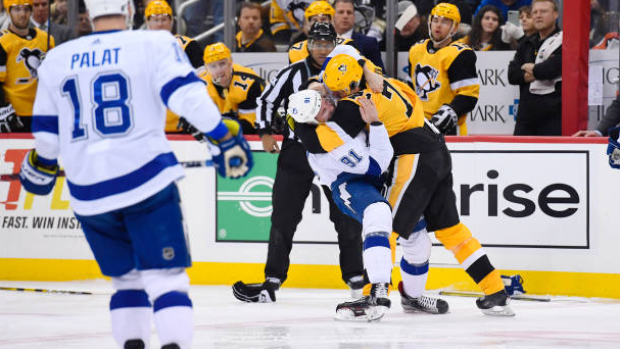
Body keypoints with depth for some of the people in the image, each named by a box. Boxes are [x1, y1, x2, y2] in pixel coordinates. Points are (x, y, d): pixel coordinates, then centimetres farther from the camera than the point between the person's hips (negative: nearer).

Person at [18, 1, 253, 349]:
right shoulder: (155, 44, -1)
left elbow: (46, 132, 17)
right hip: (147, 182, -4)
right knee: (166, 275, -6)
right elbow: (187, 95, -14)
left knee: (127, 277, 19)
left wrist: (41, 166, 35)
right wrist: (225, 137, -9)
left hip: (88, 192, 4)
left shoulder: (57, 59, 11)